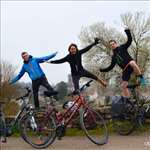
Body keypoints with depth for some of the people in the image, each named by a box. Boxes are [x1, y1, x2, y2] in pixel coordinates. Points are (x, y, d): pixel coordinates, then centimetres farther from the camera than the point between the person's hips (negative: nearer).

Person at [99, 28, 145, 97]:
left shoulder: (122, 47, 12)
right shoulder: (114, 57, 24)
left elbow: (129, 41, 0)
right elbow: (111, 67, 29)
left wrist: (128, 32, -13)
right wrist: (103, 70, 21)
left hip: (130, 65, -6)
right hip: (125, 70, 6)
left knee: (132, 63, -43)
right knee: (124, 85, 0)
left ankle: (141, 77, -34)